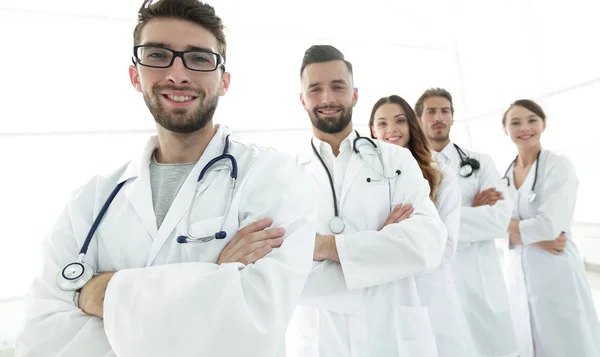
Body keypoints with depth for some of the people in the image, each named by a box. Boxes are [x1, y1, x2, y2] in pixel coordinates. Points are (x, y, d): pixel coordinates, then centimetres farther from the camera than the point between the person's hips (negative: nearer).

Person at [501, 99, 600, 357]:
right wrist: (537, 237, -15)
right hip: (518, 275, 5)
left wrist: (511, 225, -9)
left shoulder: (559, 166, -8)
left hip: (557, 275, -5)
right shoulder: (504, 175, 5)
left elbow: (550, 226, -20)